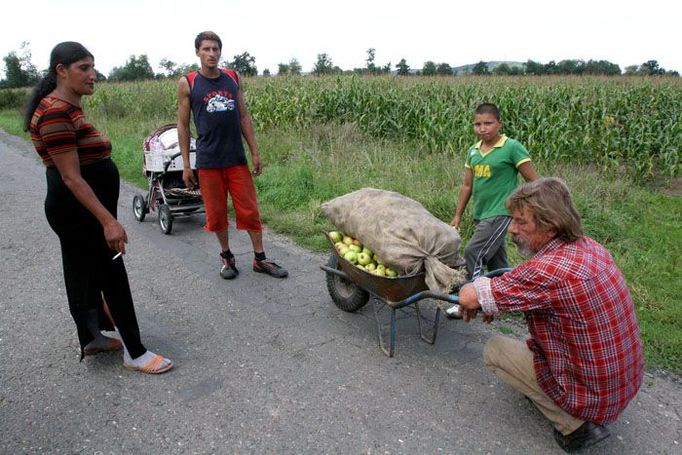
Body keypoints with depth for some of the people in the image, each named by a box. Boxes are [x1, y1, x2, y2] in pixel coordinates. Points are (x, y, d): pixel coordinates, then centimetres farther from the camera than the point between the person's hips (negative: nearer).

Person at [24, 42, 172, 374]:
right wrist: (108, 221, -29)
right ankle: (135, 353, 10)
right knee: (113, 277, -2)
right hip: (78, 211, -10)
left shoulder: (69, 107, 11)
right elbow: (71, 177, -25)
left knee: (87, 276, 19)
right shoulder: (56, 113, -21)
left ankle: (90, 339, 35)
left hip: (81, 211, 10)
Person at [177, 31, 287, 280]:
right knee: (217, 212, 7)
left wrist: (255, 152, 4)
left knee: (250, 210, 4)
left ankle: (260, 259, 16)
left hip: (237, 158, 2)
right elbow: (183, 125, 1)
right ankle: (226, 257, 27)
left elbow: (244, 117, 9)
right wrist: (186, 165, -3)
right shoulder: (187, 83, 0)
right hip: (208, 161, -2)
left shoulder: (233, 78, 6)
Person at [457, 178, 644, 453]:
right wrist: (500, 298, 3)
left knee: (494, 350, 4)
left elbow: (468, 297, -22)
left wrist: (471, 300, 0)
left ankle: (574, 424, 2)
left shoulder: (548, 270, -31)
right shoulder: (590, 247, -4)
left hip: (594, 398, -7)